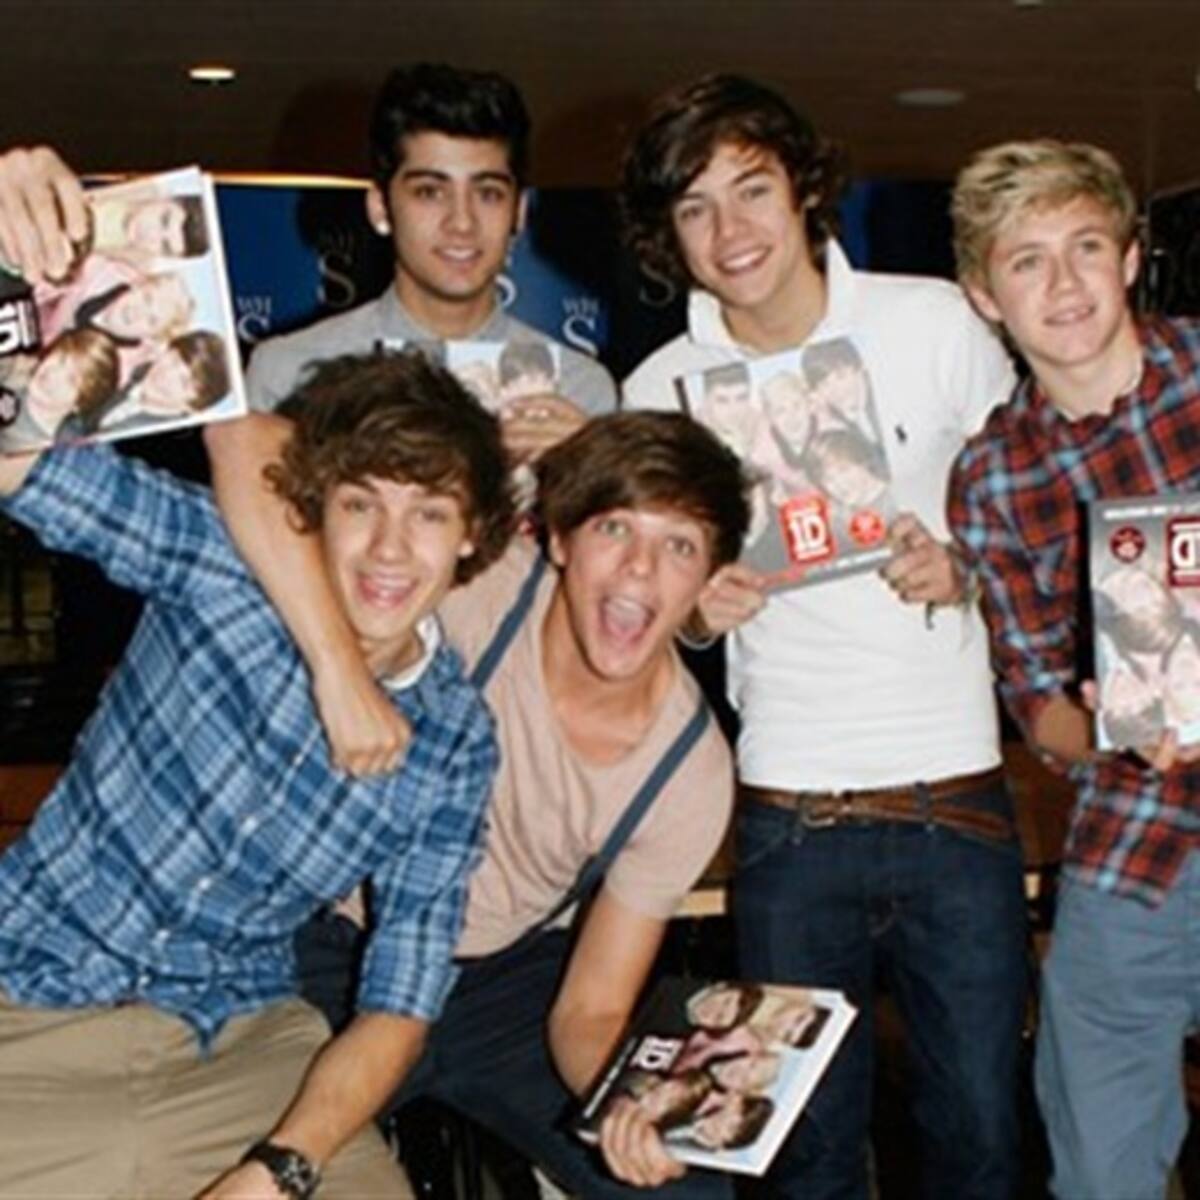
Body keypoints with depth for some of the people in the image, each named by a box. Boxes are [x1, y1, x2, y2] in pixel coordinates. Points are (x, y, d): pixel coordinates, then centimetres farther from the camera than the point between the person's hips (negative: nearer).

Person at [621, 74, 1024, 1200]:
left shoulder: (936, 323, -2)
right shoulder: (658, 390, 1)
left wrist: (966, 567, -11)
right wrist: (694, 605, -10)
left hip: (956, 797, 0)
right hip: (789, 818, 1)